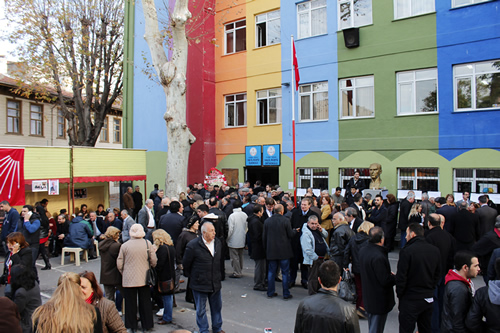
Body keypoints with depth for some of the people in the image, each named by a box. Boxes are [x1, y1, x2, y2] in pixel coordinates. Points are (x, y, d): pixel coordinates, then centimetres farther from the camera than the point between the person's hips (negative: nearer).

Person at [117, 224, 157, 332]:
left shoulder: (124, 246, -7)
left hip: (129, 279, -1)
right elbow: (153, 261, -4)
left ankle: (131, 326, 21)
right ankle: (147, 325, 21)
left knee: (130, 303, 11)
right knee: (145, 302, 12)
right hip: (144, 278, 1)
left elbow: (119, 264, -2)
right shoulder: (148, 244, -7)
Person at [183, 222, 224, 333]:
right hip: (200, 283, -5)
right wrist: (192, 276, 3)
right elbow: (186, 264, -5)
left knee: (217, 307, 17)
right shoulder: (193, 245, -17)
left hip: (215, 283, 5)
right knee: (201, 310, 10)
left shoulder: (217, 242, 1)